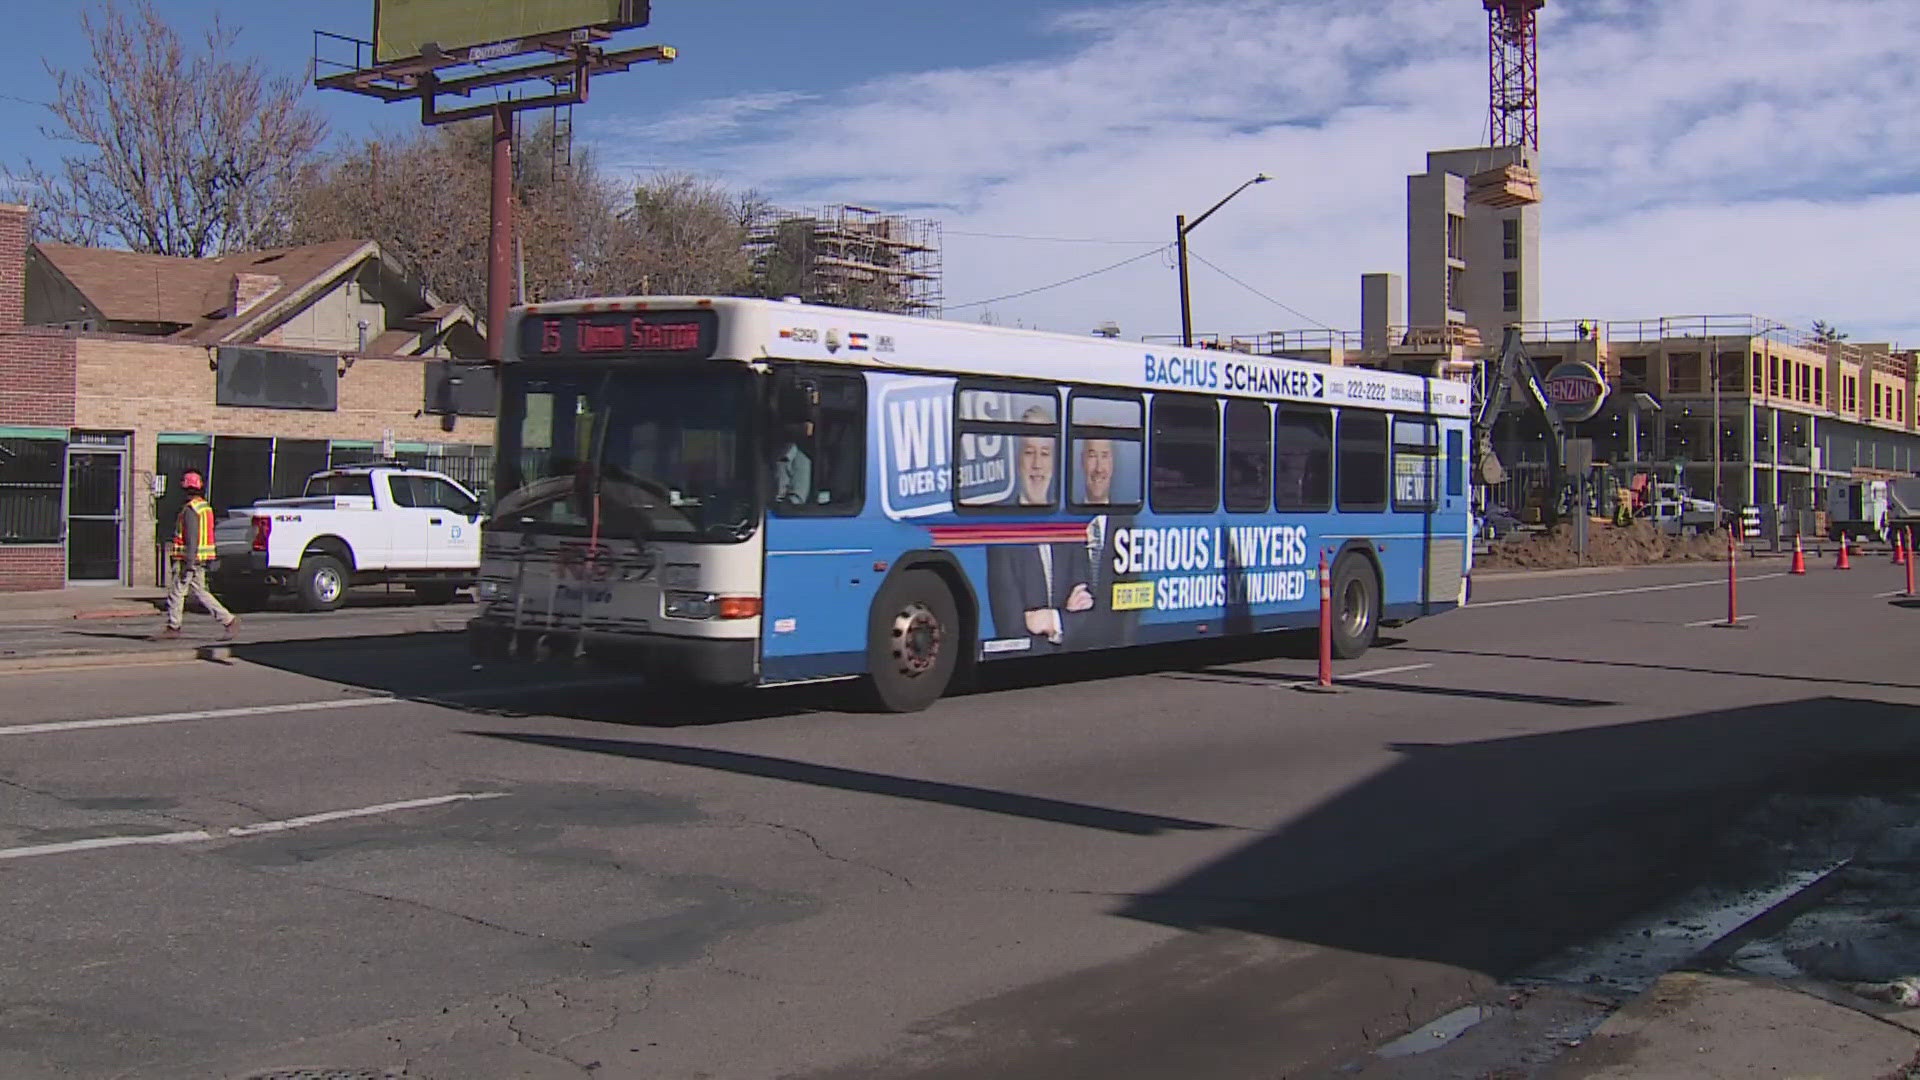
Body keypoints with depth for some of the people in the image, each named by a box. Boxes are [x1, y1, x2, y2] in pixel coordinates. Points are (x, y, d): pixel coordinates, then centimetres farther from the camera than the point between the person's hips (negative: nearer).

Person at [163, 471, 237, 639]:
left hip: (190, 558, -9)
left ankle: (173, 628, 11)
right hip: (201, 560, 9)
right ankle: (229, 620, 1)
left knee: (176, 592, 2)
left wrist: (188, 564, -23)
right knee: (200, 592, 10)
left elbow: (192, 538, -21)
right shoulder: (205, 507, 15)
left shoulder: (191, 509, -15)